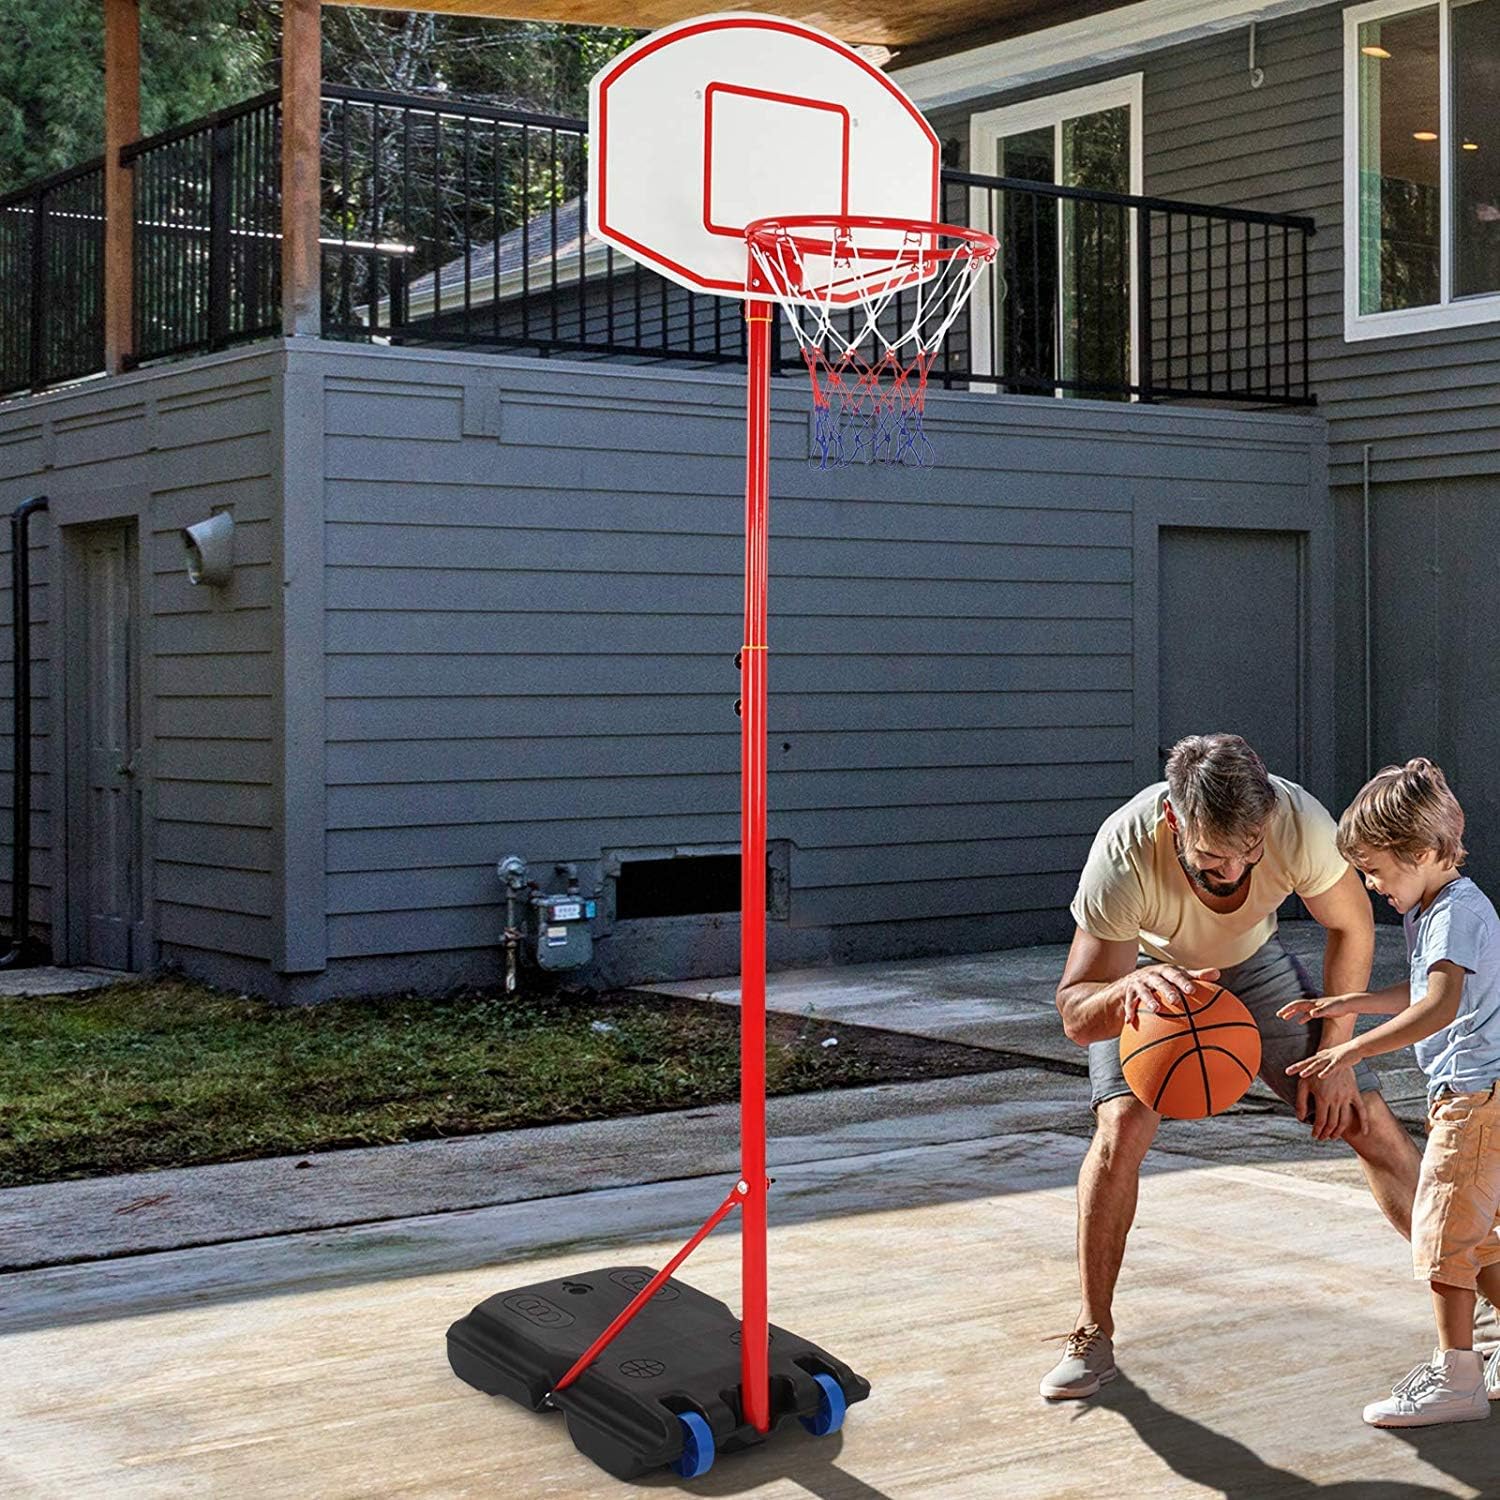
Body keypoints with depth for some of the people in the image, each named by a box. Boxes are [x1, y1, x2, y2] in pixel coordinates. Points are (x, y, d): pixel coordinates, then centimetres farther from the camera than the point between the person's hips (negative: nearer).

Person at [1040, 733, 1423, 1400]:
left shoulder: (1299, 820, -36)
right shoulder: (1124, 855, -41)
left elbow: (1351, 927, -14)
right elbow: (1074, 1014, -36)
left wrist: (1334, 1052, -12)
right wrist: (1130, 987, -58)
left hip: (1252, 962, 2)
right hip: (1146, 969, -2)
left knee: (1366, 1118, -5)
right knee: (1122, 1124, -23)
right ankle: (1092, 1334, -8)